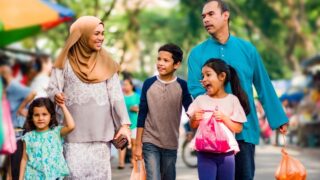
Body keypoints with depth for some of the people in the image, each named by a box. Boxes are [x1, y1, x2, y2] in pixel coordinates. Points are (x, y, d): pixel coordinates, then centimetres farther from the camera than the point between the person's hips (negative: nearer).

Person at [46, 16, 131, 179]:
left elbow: (116, 95, 5)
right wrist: (56, 95, -24)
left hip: (101, 130, 2)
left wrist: (124, 123, -5)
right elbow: (52, 88, 1)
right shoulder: (66, 61, 3)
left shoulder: (106, 62, 10)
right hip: (75, 130, -2)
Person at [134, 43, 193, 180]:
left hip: (171, 144, 1)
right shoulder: (149, 84, -2)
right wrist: (138, 144, 0)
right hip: (150, 143, -1)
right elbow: (142, 115, 1)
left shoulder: (181, 86, -2)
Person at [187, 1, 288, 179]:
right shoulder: (197, 53, 1)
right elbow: (196, 90, -6)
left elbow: (264, 86, 8)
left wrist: (278, 118, 8)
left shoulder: (247, 49, 4)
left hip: (244, 128, 1)